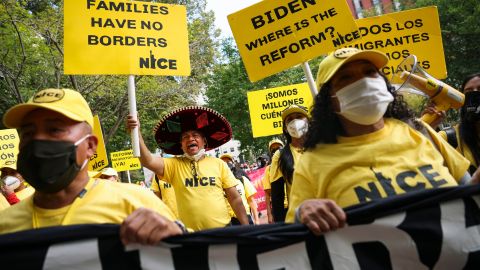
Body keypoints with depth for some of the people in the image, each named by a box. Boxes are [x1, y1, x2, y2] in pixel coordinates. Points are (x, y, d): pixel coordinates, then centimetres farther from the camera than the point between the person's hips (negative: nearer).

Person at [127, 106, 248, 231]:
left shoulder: (218, 164, 1)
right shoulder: (174, 165, 0)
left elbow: (235, 198, 3)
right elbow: (148, 161, -17)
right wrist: (136, 133, -30)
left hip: (223, 229, 1)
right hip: (190, 233, 0)